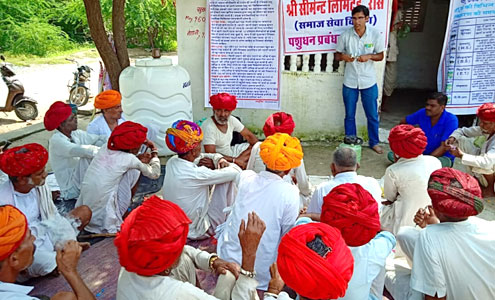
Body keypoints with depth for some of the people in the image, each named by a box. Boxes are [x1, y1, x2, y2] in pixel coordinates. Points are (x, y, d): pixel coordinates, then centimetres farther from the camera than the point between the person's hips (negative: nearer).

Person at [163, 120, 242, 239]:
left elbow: (202, 157, 7)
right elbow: (234, 172, -25)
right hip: (199, 231, -9)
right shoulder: (195, 174, -30)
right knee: (233, 171, -10)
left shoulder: (172, 162, -5)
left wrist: (220, 160, -12)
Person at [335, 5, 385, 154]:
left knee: (372, 115, 11)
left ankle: (374, 142, 30)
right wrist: (343, 56, -20)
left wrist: (369, 56, -19)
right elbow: (337, 55, 3)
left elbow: (380, 56, 2)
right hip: (350, 81, 0)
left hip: (369, 81, 0)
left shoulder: (375, 35, -7)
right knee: (349, 115, 11)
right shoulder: (345, 35, -7)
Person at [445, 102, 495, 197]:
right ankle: (477, 179, 5)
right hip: (486, 173, 7)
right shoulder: (486, 129, -10)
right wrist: (452, 138, -22)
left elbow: (487, 162, -43)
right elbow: (463, 131, 0)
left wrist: (462, 156, -36)